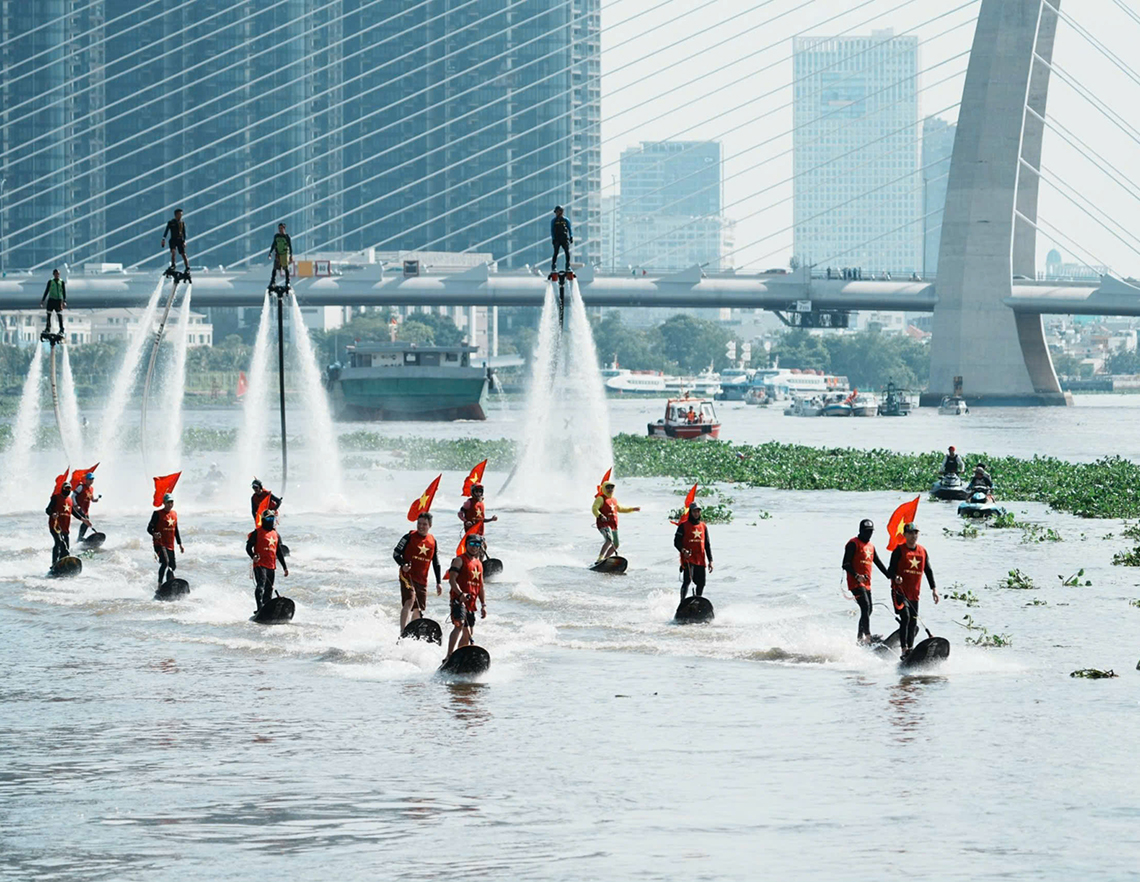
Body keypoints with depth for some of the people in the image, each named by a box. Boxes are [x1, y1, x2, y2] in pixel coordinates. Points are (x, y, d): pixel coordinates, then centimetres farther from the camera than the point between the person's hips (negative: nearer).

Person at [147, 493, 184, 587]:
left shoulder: (174, 514, 15)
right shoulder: (158, 514, -5)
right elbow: (149, 528, -8)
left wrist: (180, 544, 23)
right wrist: (154, 534, -31)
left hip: (170, 546, 7)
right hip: (160, 544, -7)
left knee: (172, 567, 9)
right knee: (165, 562, -27)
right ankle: (160, 585, -29)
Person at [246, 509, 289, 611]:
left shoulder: (276, 535, 19)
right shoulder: (257, 532, 2)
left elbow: (279, 553, 24)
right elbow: (248, 547, -3)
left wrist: (285, 567, 21)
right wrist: (253, 556, -23)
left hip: (271, 566, 6)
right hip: (260, 564, -6)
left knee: (269, 590, 8)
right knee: (261, 586, -21)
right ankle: (260, 608, -31)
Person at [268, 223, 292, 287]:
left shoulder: (287, 236, -2)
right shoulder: (276, 236, 8)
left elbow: (290, 246, 0)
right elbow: (273, 245, 17)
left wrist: (291, 255, -5)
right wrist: (270, 252, 11)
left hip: (285, 254, -3)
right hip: (277, 254, 3)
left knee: (286, 268, -1)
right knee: (275, 268, 0)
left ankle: (287, 282, 5)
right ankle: (272, 281, 6)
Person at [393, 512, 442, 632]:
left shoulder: (433, 541, 10)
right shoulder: (410, 537, -3)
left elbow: (436, 563, 17)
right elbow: (396, 553, -1)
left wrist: (439, 582, 12)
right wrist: (403, 564, -21)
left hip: (422, 580, 5)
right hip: (408, 575, -5)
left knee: (418, 610, 11)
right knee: (410, 601, -25)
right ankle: (402, 633, -29)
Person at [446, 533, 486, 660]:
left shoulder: (479, 564, 21)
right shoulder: (460, 560, -2)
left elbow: (480, 586, 25)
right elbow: (452, 579, -13)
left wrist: (483, 605, 18)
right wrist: (461, 593, -29)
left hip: (471, 603, 8)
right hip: (458, 600, -8)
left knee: (468, 634, 10)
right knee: (459, 625, -26)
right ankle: (449, 657, -36)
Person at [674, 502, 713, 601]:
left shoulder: (704, 527, 16)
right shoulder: (684, 526, 3)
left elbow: (707, 545, 18)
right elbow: (676, 542, -1)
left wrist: (710, 560, 12)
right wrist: (683, 550, -21)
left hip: (700, 560, 5)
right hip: (688, 559, -5)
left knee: (701, 584, 4)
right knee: (687, 581, -18)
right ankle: (682, 603, -17)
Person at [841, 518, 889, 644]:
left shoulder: (870, 546, 20)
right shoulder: (853, 544, -5)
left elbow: (879, 563, 25)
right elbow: (846, 564, -12)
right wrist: (856, 576, -26)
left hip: (866, 583, 9)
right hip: (856, 582, -9)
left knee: (868, 611, 9)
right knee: (865, 607, -22)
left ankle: (860, 638, 17)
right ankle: (867, 636, -31)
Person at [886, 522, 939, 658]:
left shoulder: (922, 551, 12)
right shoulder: (899, 550, -4)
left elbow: (928, 571, 18)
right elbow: (890, 570, -9)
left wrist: (933, 588, 10)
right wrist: (895, 577, -31)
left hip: (914, 593, 6)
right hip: (899, 591, -5)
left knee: (913, 623, 7)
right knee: (905, 617, -20)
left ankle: (910, 648, 20)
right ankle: (904, 650, -23)